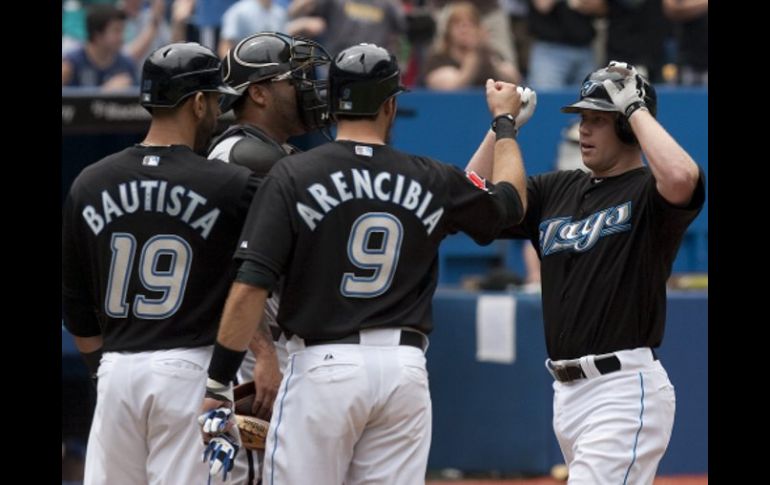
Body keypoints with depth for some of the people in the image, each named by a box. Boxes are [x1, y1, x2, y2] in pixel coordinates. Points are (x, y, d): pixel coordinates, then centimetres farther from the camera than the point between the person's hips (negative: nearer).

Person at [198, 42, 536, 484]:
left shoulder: (294, 177, -5)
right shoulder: (432, 181, 4)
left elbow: (250, 289, -11)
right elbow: (511, 203, 25)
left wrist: (218, 385, -5)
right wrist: (506, 123, 41)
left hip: (321, 365, -3)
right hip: (405, 367, 3)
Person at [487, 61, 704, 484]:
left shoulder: (648, 191, -7)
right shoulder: (557, 191, 15)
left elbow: (681, 177, -30)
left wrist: (636, 108, -16)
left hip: (625, 390, -8)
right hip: (567, 392, 8)